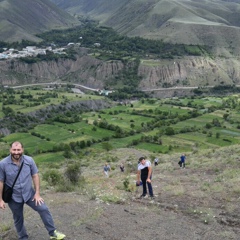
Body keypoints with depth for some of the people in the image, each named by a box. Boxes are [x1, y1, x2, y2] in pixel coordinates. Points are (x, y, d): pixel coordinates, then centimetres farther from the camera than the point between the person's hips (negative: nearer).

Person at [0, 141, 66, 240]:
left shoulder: (29, 160, -12)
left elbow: (35, 176, -5)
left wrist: (37, 193, -7)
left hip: (29, 194, 1)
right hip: (13, 197, -1)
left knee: (43, 209, -7)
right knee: (18, 219, 14)